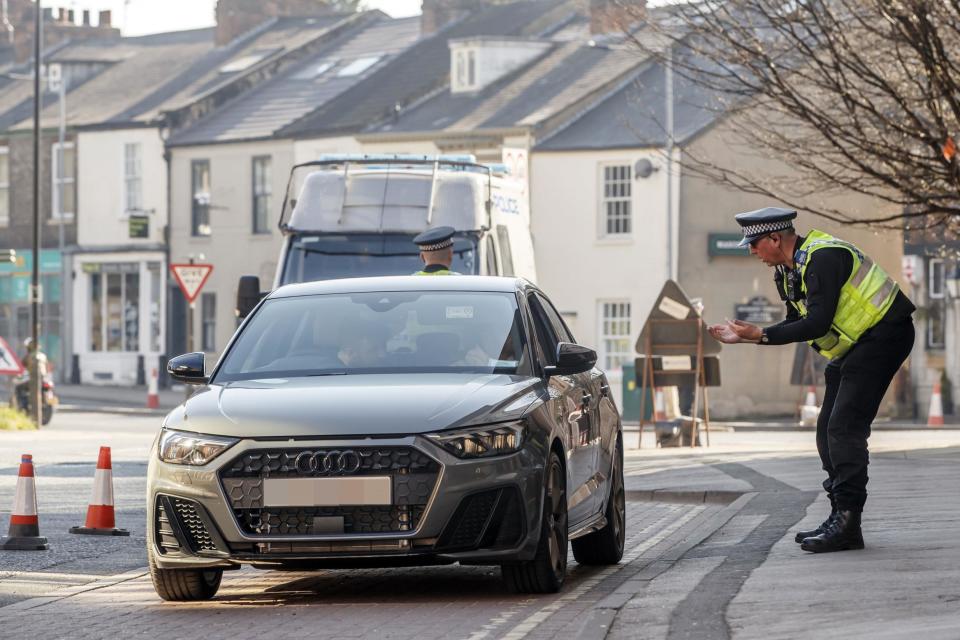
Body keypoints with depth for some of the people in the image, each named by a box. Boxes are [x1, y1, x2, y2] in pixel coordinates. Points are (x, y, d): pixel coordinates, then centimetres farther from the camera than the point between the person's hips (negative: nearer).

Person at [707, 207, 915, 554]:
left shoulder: (822, 258, -22)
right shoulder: (789, 270, 10)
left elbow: (818, 324, -26)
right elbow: (798, 324, 17)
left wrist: (760, 335, -24)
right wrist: (744, 335, 9)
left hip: (882, 336, -11)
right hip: (854, 347, 11)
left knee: (844, 429, -17)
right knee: (829, 431, 7)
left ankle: (846, 521, -19)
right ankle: (842, 521, 10)